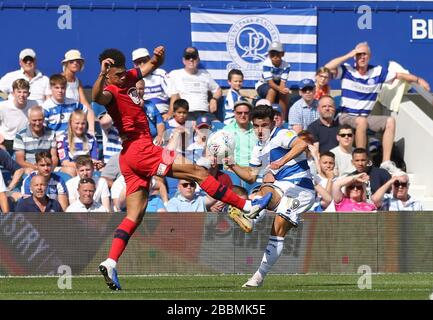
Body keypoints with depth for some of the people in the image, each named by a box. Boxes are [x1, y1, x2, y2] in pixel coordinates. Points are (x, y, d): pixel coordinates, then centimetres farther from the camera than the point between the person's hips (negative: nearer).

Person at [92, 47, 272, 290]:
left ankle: (110, 263, -5)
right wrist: (102, 75, -53)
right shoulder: (111, 91, -13)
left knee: (135, 216, 4)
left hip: (131, 159, 10)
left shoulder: (128, 79, 15)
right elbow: (97, 97, -37)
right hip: (139, 149, -10)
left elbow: (152, 66, 26)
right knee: (198, 172, -4)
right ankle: (248, 206, 2)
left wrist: (158, 57, 4)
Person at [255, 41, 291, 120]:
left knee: (285, 94, -28)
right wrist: (280, 89, -51)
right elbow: (270, 82, -34)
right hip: (263, 85, -3)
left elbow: (282, 82, -24)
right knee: (272, 91, -36)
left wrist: (282, 89, -47)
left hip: (278, 85, 3)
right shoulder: (267, 64, -26)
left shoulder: (286, 65, -17)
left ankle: (283, 119, -18)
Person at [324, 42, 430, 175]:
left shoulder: (377, 72, 5)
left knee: (390, 121, -14)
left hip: (367, 117, 5)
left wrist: (418, 80, 0)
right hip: (347, 116, -5)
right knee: (362, 121, -36)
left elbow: (399, 75, 10)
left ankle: (386, 162, -16)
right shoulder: (347, 70, -4)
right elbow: (327, 68, -19)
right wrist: (348, 56, -16)